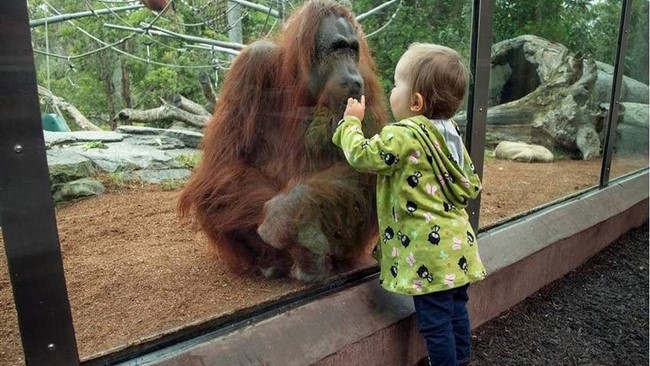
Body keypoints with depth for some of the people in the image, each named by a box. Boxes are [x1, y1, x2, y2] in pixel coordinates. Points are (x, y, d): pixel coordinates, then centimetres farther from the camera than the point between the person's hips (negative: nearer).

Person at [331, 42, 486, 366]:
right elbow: (471, 186, 14)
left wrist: (350, 121, 3)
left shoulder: (403, 135, -19)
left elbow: (361, 155, -13)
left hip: (429, 251, -9)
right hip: (456, 244, 9)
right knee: (456, 309, 23)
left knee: (435, 322, 6)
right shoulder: (451, 133, 8)